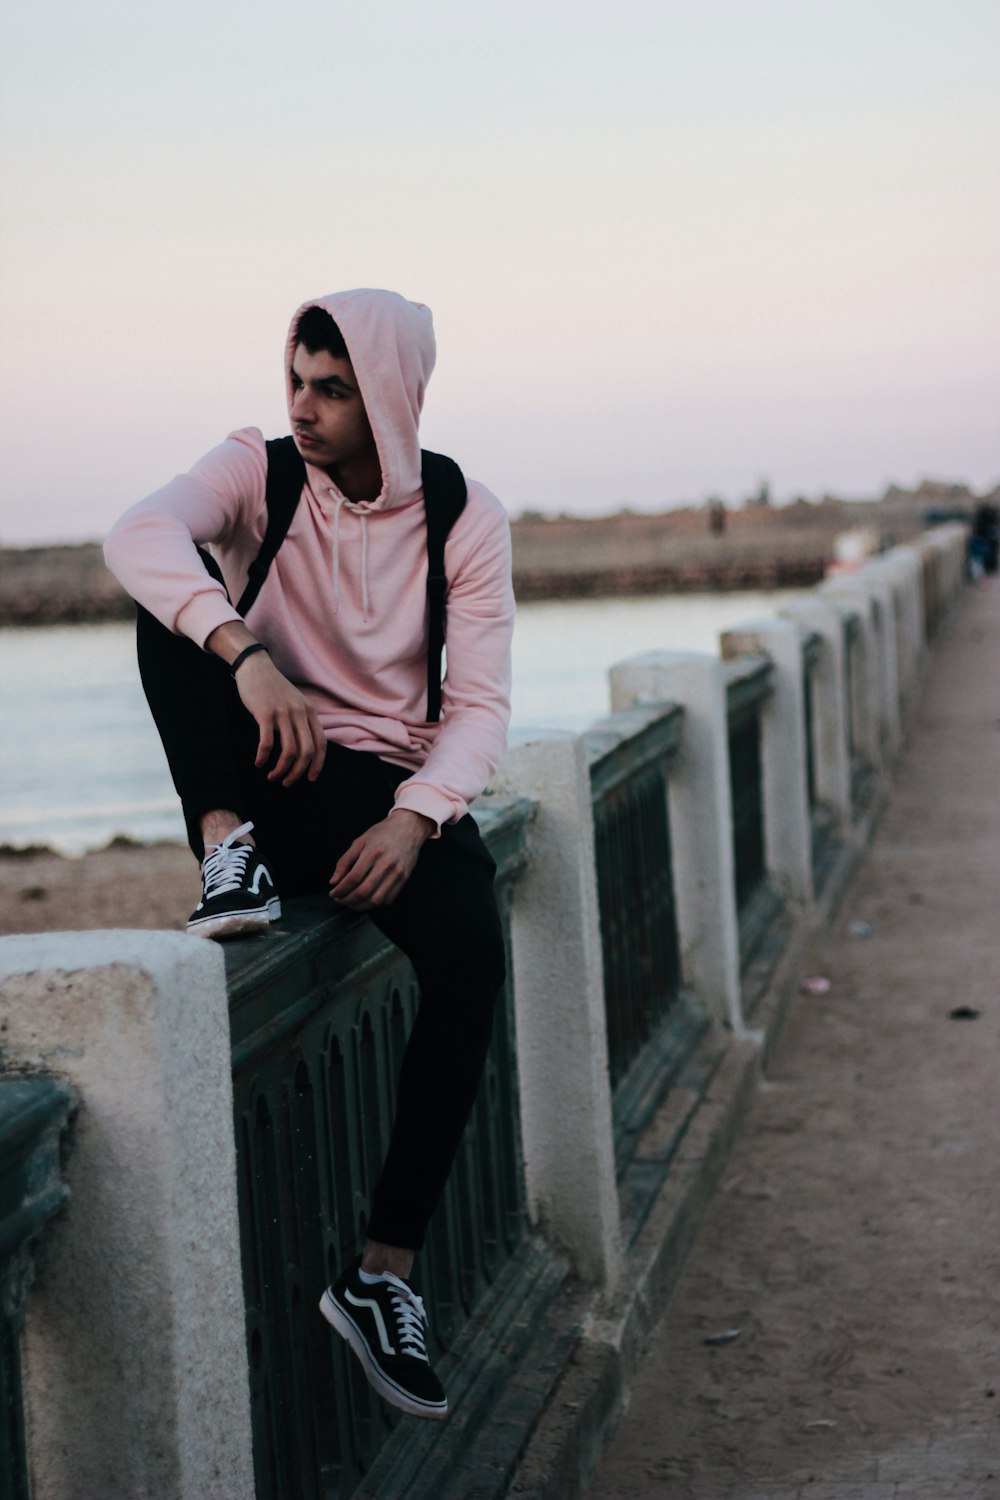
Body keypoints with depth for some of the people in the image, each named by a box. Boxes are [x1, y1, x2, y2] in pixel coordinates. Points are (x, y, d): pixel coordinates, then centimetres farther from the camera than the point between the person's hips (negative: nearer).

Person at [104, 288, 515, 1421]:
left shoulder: (465, 516, -2)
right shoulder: (257, 469, -5)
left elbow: (479, 703, -7)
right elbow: (138, 532, -27)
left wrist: (412, 821, -25)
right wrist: (245, 656, -44)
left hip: (398, 791, 0)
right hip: (269, 776, 0)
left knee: (471, 953, -31)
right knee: (179, 598, -23)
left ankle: (387, 1271, -26)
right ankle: (228, 854, -31)